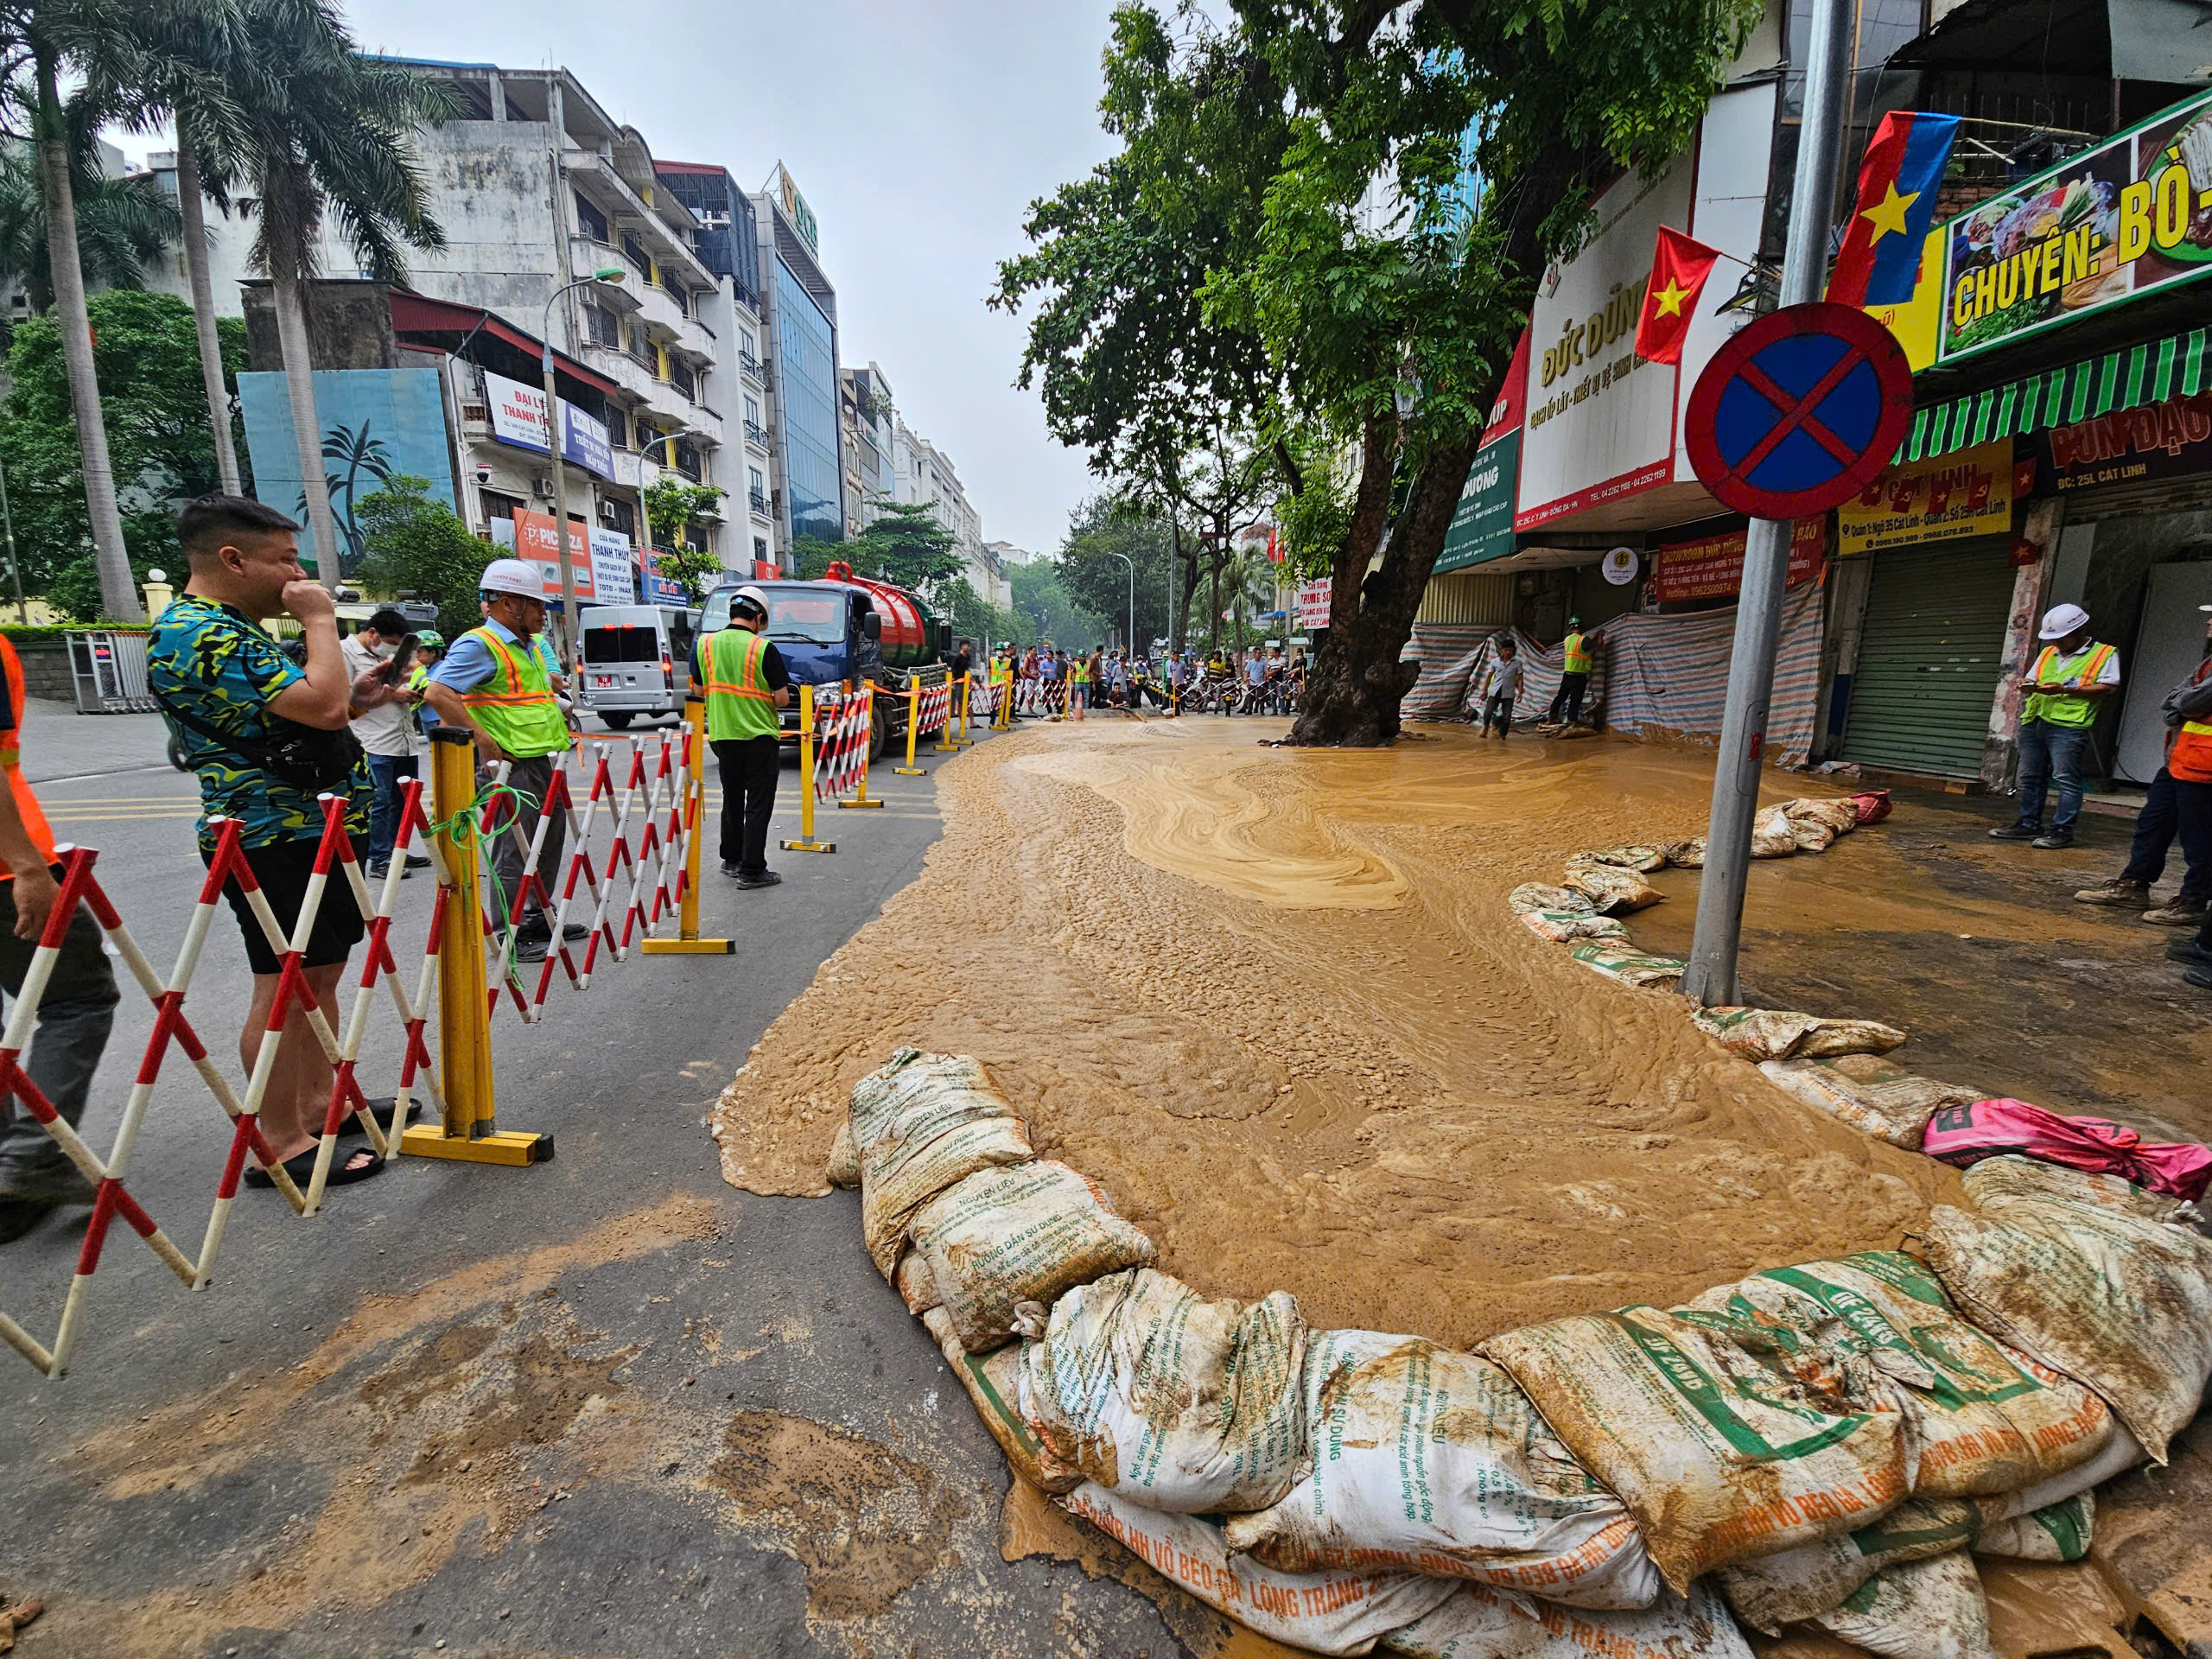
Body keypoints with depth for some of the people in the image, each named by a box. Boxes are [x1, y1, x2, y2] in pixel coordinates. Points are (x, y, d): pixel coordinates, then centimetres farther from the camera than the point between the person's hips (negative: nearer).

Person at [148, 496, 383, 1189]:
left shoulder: (233, 628, 17)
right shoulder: (196, 635, -17)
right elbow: (325, 706, -28)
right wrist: (321, 621, -15)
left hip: (315, 831, 11)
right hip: (276, 840, -10)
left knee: (320, 976, 16)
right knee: (286, 987, -4)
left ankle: (318, 1105, 28)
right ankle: (281, 1146, 6)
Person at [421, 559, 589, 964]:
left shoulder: (529, 646, 17)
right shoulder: (478, 645, -12)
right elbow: (437, 693, -24)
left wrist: (558, 710, 17)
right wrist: (482, 738, -23)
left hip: (546, 763, 10)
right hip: (512, 767, -9)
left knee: (549, 844, 17)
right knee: (514, 853, -3)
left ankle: (538, 920, 31)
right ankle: (507, 938, 7)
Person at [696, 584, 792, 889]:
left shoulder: (704, 644, 2)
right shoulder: (763, 648, -12)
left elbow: (697, 690, 9)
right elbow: (782, 698, -12)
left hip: (722, 735, 5)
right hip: (760, 737, -5)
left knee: (732, 800, 19)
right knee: (758, 805, 1)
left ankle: (731, 859, 29)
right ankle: (752, 871, 1)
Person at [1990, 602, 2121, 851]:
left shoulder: (2105, 654, 3)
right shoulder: (2047, 653, 20)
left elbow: (2108, 688, -6)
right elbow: (2032, 679, 25)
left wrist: (2064, 689, -16)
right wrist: (2029, 686, 0)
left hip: (2068, 725, -6)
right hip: (2035, 721, 6)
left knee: (2066, 778, -7)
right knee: (2030, 776, 9)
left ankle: (2063, 831, -3)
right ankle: (2029, 825, 17)